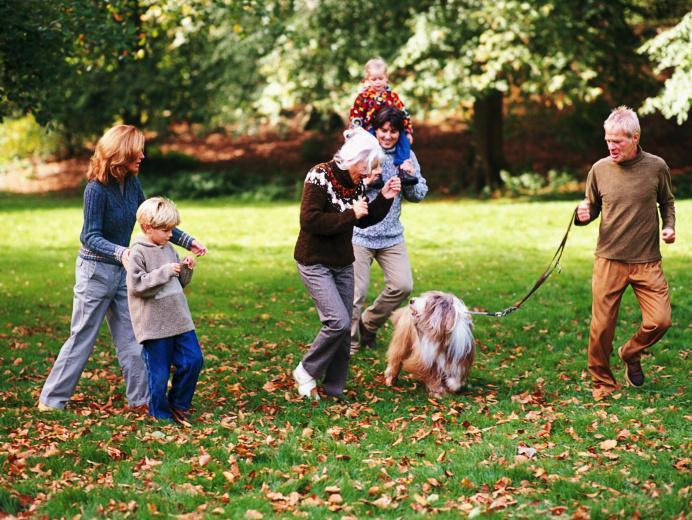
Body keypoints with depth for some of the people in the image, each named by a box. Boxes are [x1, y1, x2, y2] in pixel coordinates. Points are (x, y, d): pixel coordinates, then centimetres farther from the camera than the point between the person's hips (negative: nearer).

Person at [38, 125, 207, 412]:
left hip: (121, 270, 7)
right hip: (95, 270, -7)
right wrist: (121, 252, -39)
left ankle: (141, 397, 15)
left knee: (130, 338, 8)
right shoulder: (96, 189, -21)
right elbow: (91, 237, -22)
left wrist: (186, 241, 10)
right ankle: (51, 400, 11)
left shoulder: (131, 183, 0)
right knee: (82, 338, 0)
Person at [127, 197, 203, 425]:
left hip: (179, 319, 7)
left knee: (193, 360, 4)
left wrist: (187, 269, 0)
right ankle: (161, 414, 18)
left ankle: (178, 404, 22)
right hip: (154, 325, -7)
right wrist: (165, 272, -21)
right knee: (159, 372, 1)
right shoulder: (138, 253, -10)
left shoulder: (169, 249, 11)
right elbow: (137, 286, -19)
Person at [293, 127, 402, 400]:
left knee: (343, 329, 7)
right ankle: (306, 372, 2)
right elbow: (310, 221, -26)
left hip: (343, 263, 7)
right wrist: (349, 215, -22)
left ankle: (334, 389, 17)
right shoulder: (320, 176, -18)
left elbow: (365, 221, 14)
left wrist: (384, 198, 0)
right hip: (315, 262, -7)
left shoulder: (356, 182, 3)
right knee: (338, 321, -18)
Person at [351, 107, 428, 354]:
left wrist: (411, 177, -11)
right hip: (360, 233, -4)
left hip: (391, 235, 4)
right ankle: (349, 342, 15)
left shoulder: (407, 155, 5)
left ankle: (368, 325, 20)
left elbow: (418, 196, 9)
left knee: (403, 286, -2)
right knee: (356, 292, -4)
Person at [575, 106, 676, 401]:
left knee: (660, 321, -7)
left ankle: (630, 354, 24)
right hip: (608, 259, 0)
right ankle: (602, 383, 19)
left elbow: (667, 202, 16)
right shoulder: (599, 169, 0)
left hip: (647, 261, 0)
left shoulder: (656, 167, 0)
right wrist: (583, 215, -11)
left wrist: (669, 226, -1)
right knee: (602, 326, 0)